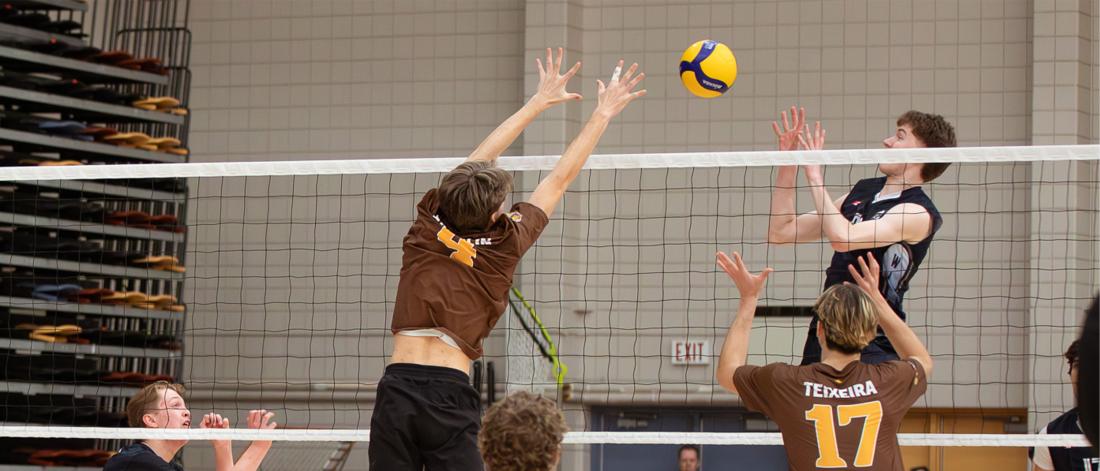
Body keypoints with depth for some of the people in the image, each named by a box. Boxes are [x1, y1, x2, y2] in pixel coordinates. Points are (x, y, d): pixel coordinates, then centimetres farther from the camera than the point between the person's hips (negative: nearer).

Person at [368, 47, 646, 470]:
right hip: (449, 396, -3)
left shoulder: (428, 227, 8)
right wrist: (603, 114, 24)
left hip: (396, 388, 3)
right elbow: (560, 179, 13)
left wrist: (538, 103, 31)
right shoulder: (502, 247, 2)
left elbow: (479, 160, 21)